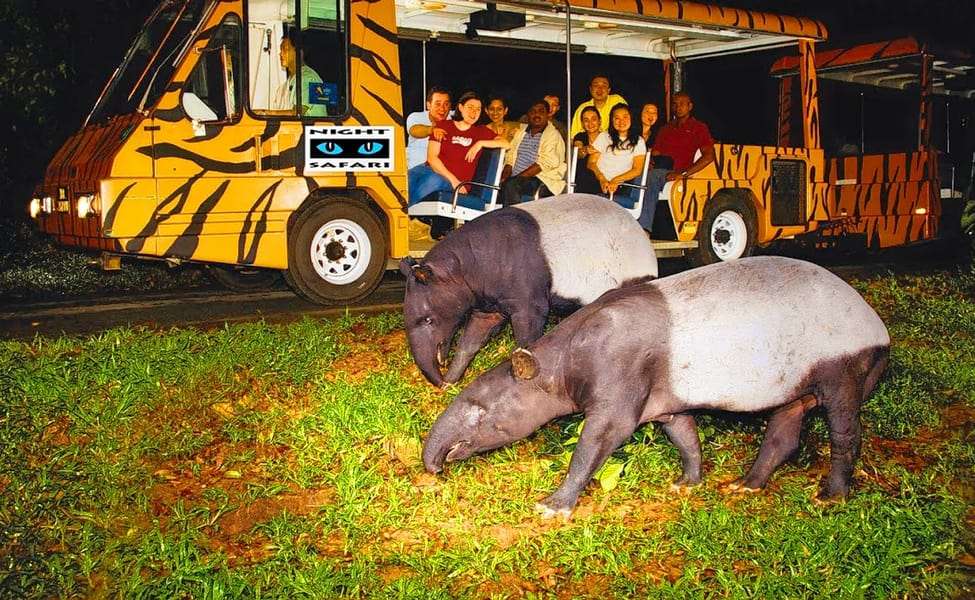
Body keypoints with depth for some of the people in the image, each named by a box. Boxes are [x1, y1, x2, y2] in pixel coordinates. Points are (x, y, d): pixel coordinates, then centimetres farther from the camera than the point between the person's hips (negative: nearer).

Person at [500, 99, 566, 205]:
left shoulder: (553, 135, 0)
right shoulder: (521, 131, 20)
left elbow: (544, 163, -11)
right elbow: (511, 155, 17)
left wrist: (519, 177, -18)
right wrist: (507, 171, -4)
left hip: (541, 180, -6)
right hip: (516, 179, 6)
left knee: (510, 185, -31)